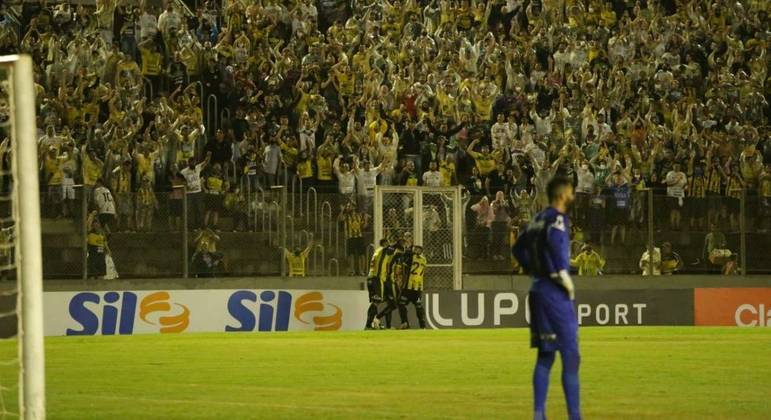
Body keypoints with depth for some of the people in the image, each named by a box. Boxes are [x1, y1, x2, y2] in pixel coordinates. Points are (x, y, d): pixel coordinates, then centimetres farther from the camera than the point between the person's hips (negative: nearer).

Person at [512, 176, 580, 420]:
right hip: (555, 292, -8)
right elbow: (554, 240, -30)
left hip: (538, 289, 8)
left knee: (545, 354, 12)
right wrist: (564, 274, -23)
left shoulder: (539, 219, 14)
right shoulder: (558, 218, -10)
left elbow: (518, 248, 22)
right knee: (570, 354, -5)